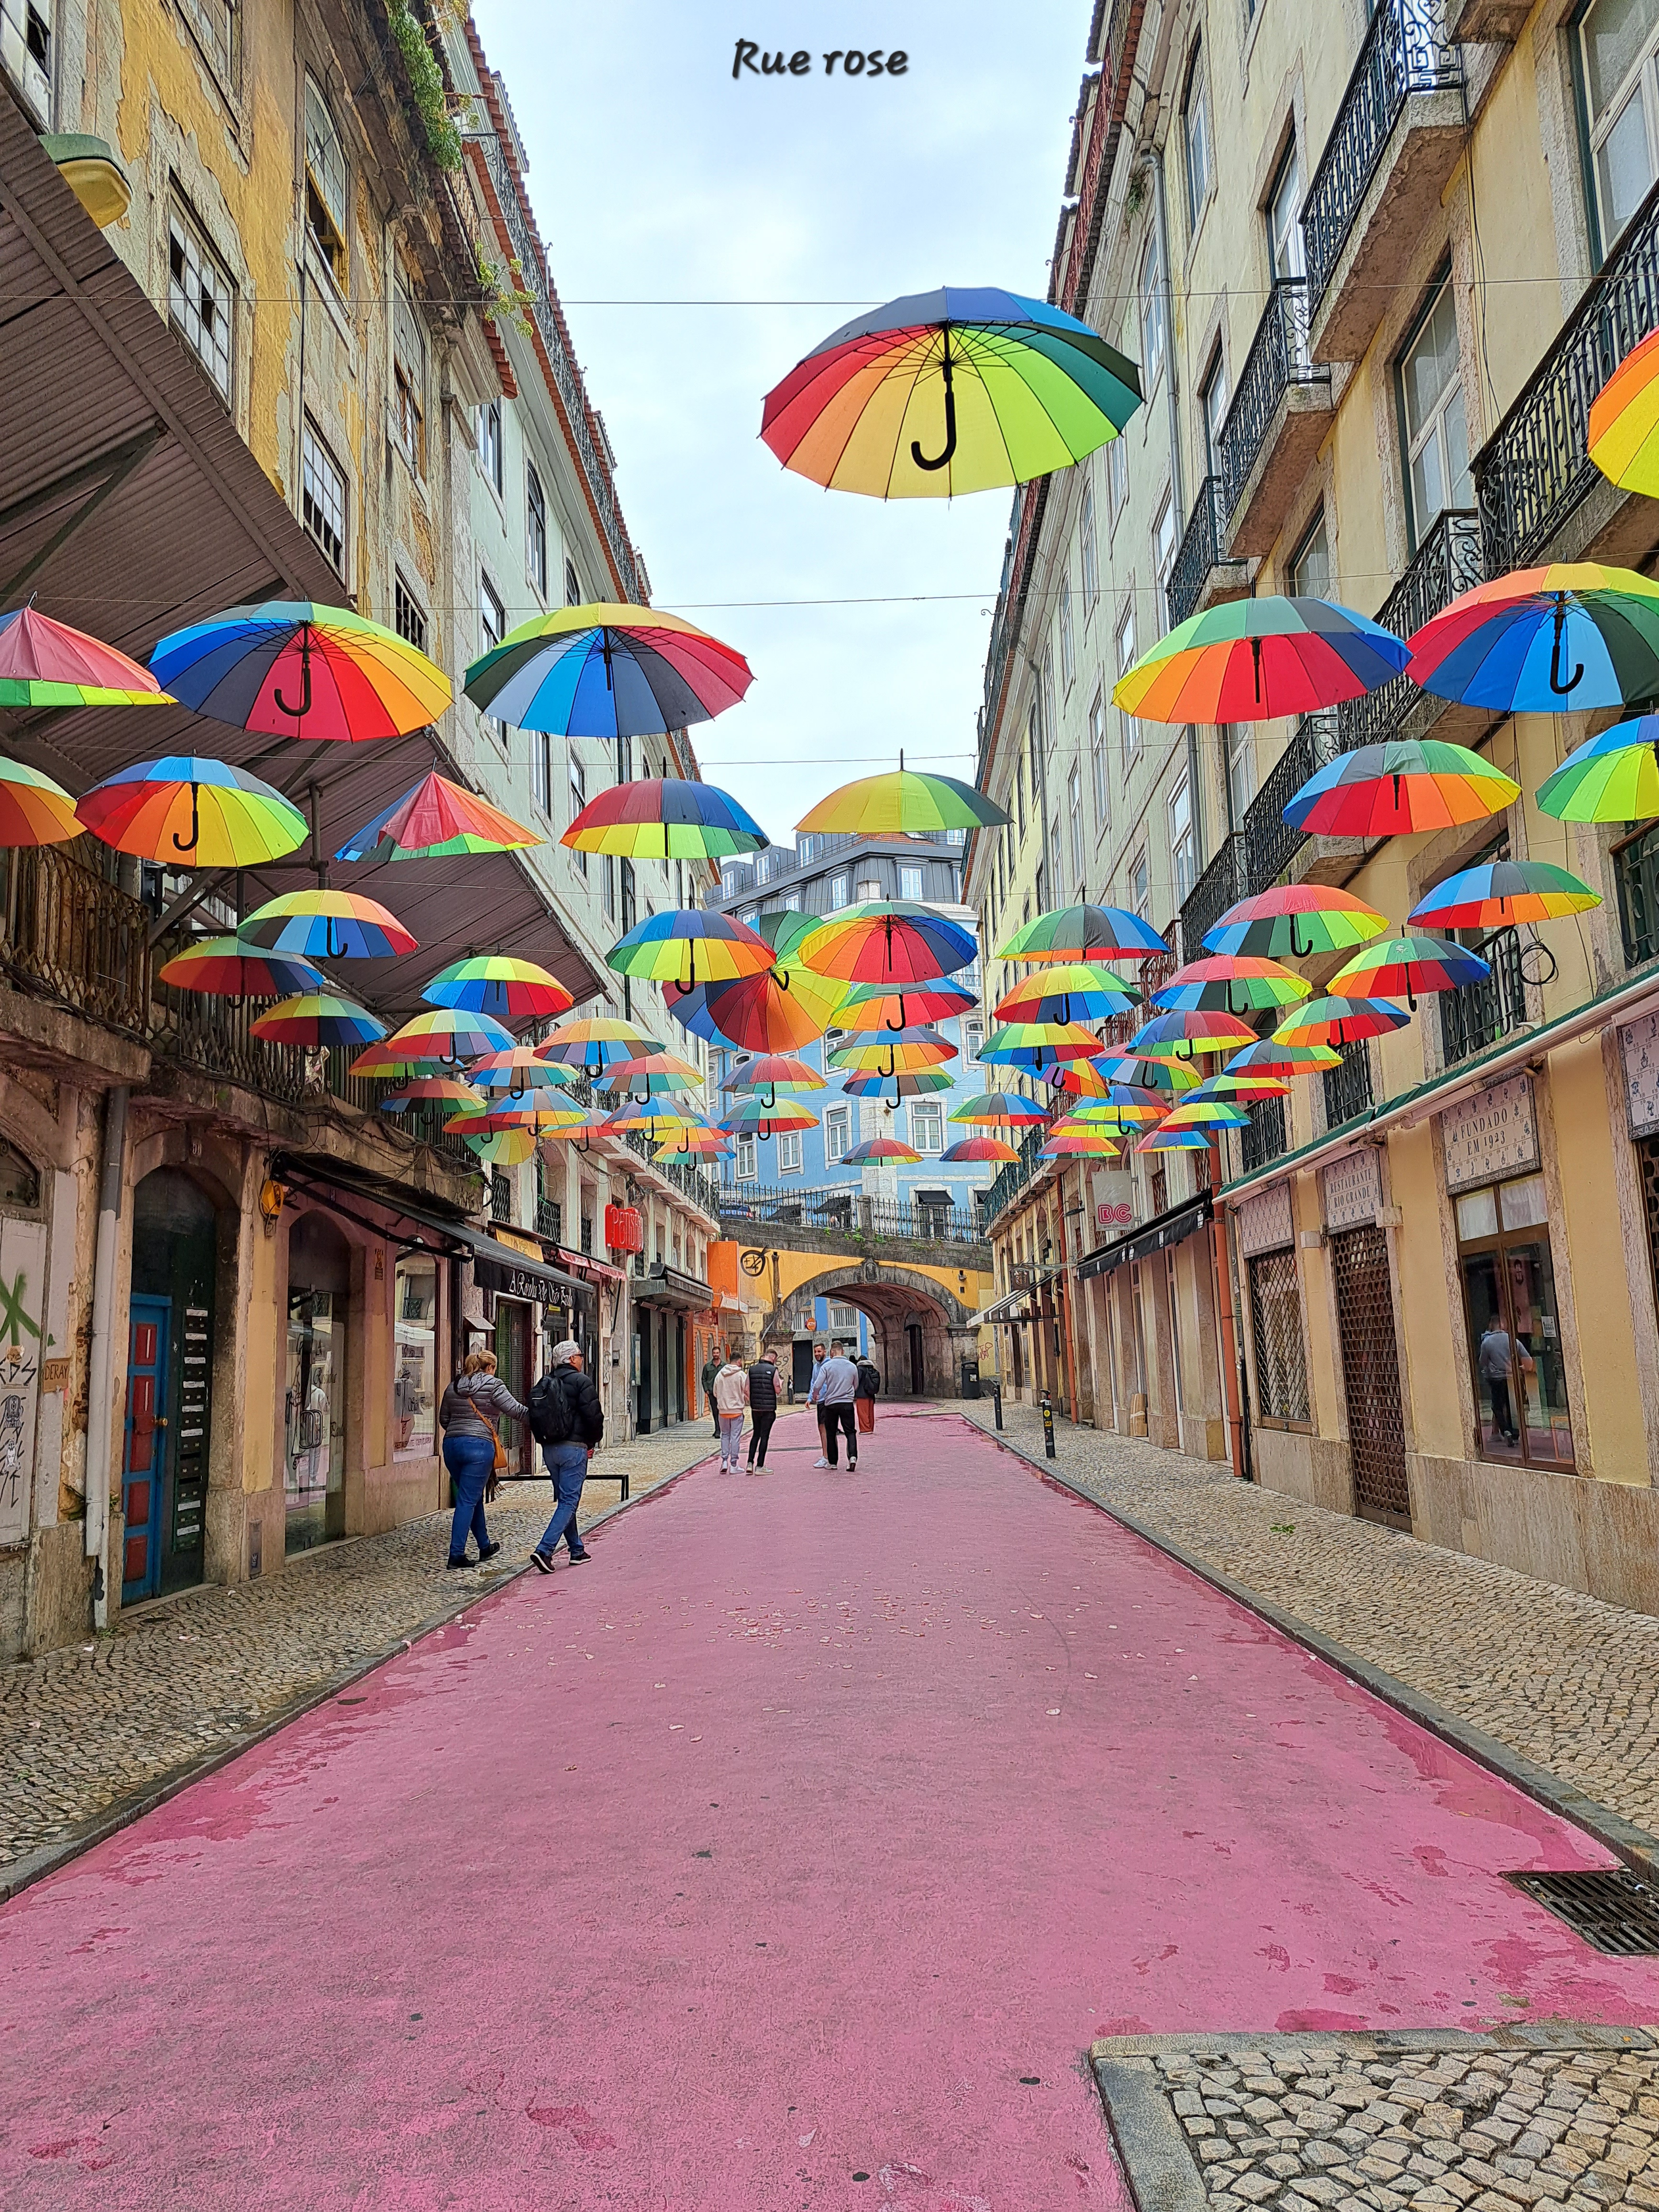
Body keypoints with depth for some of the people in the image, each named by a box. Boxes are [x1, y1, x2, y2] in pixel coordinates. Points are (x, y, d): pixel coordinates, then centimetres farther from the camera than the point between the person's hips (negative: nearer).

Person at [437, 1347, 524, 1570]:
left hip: (451, 1445, 7)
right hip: (479, 1445, -7)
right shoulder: (493, 1385, -3)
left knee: (473, 1498, 18)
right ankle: (456, 1555, -5)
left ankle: (485, 1547, 30)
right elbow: (516, 1411, -8)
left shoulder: (453, 1387, 15)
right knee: (468, 1501, -3)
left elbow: (443, 1419, 22)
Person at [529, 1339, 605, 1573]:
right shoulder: (581, 1381, -10)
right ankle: (544, 1551, -15)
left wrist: (546, 1439, 16)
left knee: (565, 1499, 16)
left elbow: (535, 1418, 11)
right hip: (574, 1448, -7)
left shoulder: (545, 1384, 10)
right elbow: (594, 1416, -13)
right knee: (569, 1501, -4)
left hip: (550, 1449, 7)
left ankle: (577, 1550, 24)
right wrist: (592, 1442, 3)